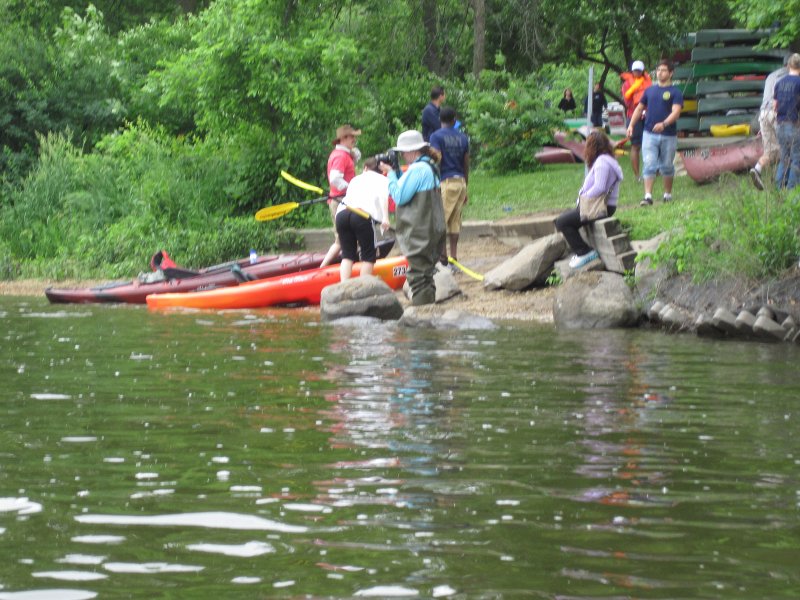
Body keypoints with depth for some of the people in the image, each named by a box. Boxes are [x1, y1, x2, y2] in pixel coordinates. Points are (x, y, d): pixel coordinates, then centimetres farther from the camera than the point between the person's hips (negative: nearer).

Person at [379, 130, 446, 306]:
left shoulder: (417, 169, -17)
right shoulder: (430, 167, 15)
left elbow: (399, 196, -16)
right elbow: (408, 190, 17)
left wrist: (391, 174, -6)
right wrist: (395, 172, 9)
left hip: (419, 233, -10)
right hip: (433, 230, 10)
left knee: (417, 275, -8)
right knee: (426, 274, 16)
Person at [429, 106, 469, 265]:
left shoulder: (436, 136, -4)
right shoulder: (462, 138, 12)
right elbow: (466, 164, 13)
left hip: (445, 181, -5)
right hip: (460, 182, 5)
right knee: (455, 221, 9)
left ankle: (442, 256, -11)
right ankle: (454, 256, 9)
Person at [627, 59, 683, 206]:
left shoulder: (675, 92, -3)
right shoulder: (650, 90, 11)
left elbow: (676, 112, -16)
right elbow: (639, 108, 20)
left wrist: (664, 124, -32)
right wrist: (631, 125, 10)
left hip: (668, 135, -2)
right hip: (649, 134, 2)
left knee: (667, 166, 10)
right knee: (649, 165, -7)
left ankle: (667, 194, 24)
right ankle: (648, 196, -13)